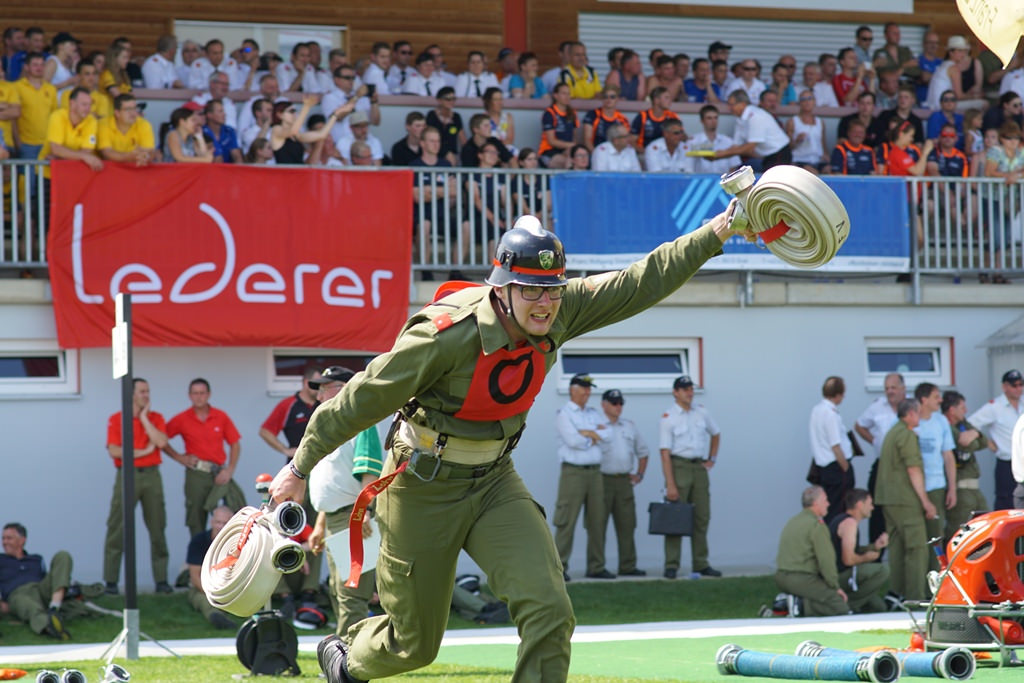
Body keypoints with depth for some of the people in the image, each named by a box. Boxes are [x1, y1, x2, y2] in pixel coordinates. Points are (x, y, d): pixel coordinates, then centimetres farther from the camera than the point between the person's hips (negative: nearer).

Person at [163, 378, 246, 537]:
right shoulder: (182, 419, 3)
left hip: (219, 474, 0)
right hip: (196, 474, 0)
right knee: (196, 520, 1)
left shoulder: (221, 417, 5)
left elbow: (235, 445, 7)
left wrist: (229, 470, -4)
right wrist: (178, 457, -2)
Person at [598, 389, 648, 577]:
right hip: (603, 480, -6)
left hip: (624, 481, 6)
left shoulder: (629, 426, 16)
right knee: (598, 525, -5)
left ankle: (628, 566, 9)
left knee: (626, 524, 5)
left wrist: (640, 474, 17)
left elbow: (642, 451, 27)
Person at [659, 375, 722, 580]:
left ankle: (701, 565, 11)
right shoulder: (667, 417, -8)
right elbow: (665, 452, -13)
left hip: (699, 467, 6)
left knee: (702, 517, 6)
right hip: (678, 466, -6)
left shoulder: (701, 412, 9)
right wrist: (670, 484, -18)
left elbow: (715, 434, 28)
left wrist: (712, 458, 16)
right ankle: (671, 565, -6)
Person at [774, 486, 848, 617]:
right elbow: (826, 560, -13)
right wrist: (836, 587, -2)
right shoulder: (816, 525, -10)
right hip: (801, 579, -9)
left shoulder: (793, 522, 20)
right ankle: (803, 607, -21)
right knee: (840, 607, -7)